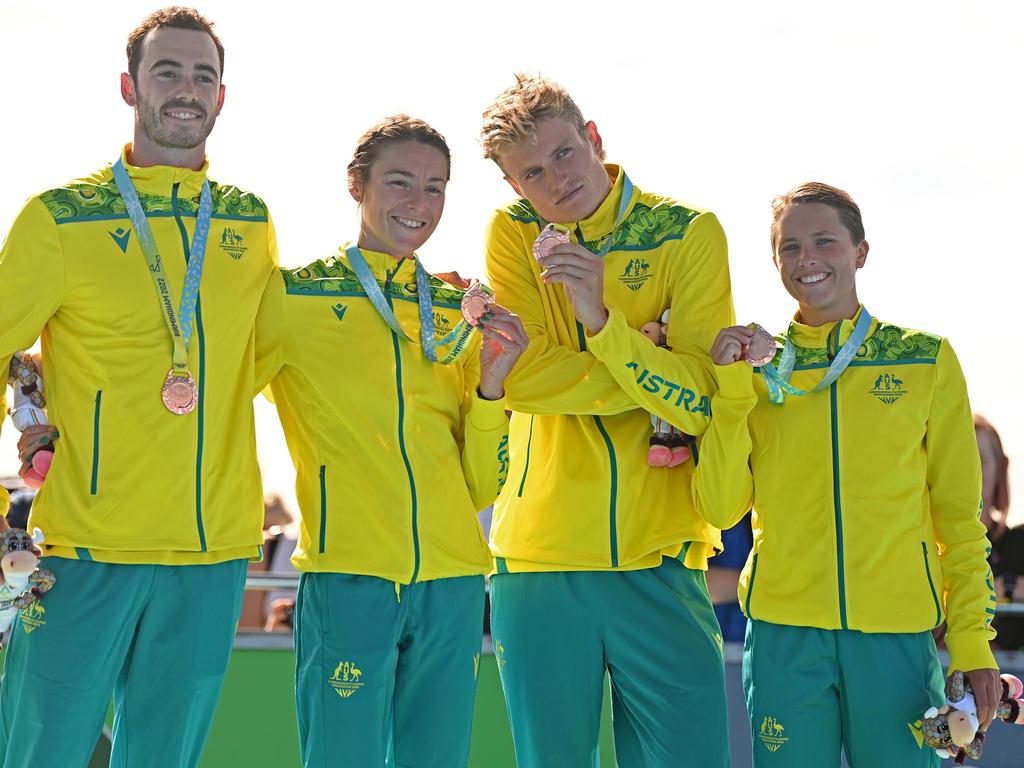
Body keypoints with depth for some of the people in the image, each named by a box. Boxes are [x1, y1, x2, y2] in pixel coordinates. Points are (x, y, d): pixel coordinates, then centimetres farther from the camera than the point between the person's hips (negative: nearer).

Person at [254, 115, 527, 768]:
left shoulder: (461, 315, 13)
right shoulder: (295, 298, 2)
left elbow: (481, 487, 12)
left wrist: (491, 384, -1)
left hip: (453, 580, 4)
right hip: (347, 576, -4)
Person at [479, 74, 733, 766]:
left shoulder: (688, 233, -1)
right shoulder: (514, 234, 4)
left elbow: (701, 401, -10)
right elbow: (519, 377, -10)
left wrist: (601, 321, -22)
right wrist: (655, 371, -12)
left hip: (659, 553, -1)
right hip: (541, 552, 1)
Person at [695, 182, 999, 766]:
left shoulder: (927, 359, 5)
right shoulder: (756, 364, 8)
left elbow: (959, 515, 6)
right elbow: (720, 509, 0)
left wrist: (973, 641, -1)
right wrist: (734, 388, -7)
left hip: (899, 635, -1)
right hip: (785, 634, 1)